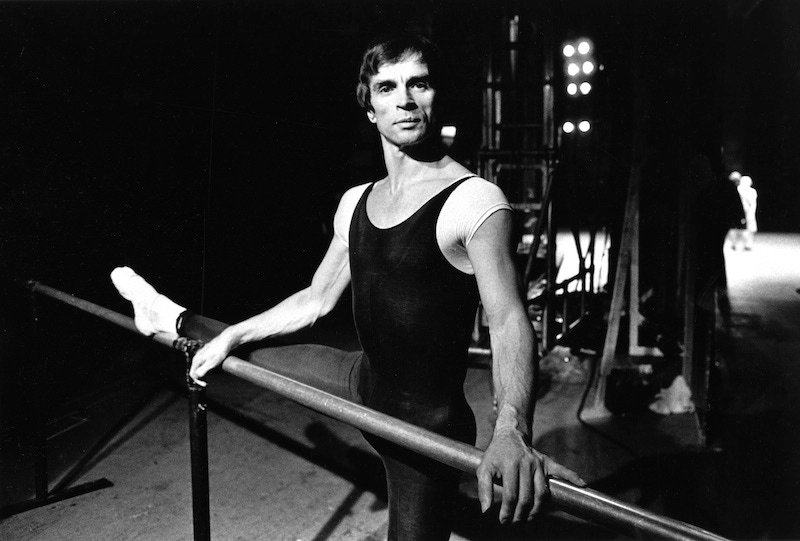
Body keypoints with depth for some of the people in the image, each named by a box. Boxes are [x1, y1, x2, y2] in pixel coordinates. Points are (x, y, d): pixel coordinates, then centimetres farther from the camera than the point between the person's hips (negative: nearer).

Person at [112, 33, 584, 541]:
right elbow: (317, 299, 12)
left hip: (426, 421, -6)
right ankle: (177, 321, 51)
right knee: (254, 352, 21)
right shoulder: (355, 202, 3)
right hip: (366, 384, 6)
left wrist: (512, 430, -49)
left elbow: (508, 319, -32)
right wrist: (231, 336, 13)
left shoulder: (475, 202, -20)